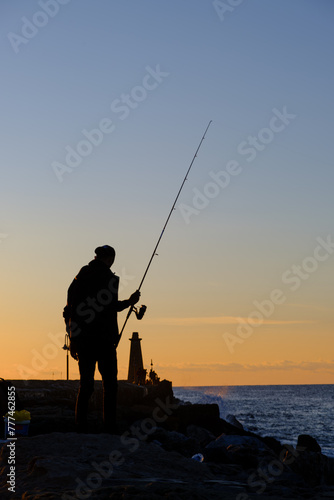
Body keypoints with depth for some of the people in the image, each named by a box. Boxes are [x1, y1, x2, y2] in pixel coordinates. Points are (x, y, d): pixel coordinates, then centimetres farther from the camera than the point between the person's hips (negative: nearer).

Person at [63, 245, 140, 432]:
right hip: (104, 339, -5)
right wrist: (129, 302, -2)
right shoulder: (109, 277, -6)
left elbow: (69, 310, 12)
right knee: (110, 385, 0)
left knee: (85, 385, 8)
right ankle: (110, 428, -4)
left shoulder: (80, 276, 12)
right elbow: (109, 307, -18)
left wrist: (73, 340, 17)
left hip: (82, 339, 6)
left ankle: (81, 428, 4)